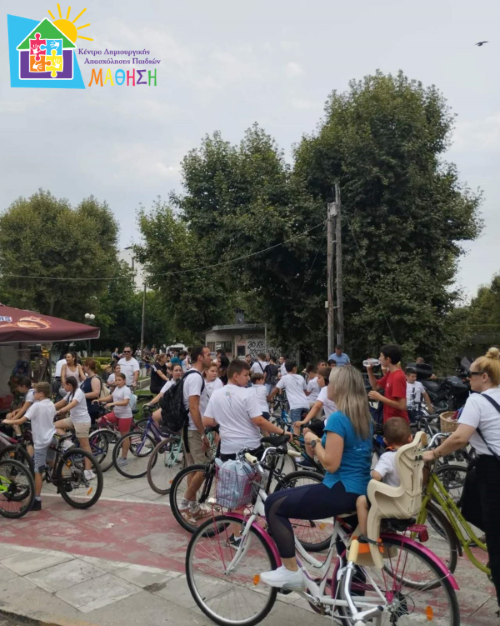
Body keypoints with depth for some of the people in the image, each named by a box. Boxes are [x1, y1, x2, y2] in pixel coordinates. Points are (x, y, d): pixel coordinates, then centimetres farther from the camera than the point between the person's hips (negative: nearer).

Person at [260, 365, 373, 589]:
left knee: (274, 504, -3)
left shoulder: (338, 418, -18)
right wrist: (321, 442, 12)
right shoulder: (364, 417, 9)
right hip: (360, 492, 9)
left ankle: (291, 570, 3)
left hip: (341, 491, -9)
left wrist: (314, 441, -6)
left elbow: (331, 464, -21)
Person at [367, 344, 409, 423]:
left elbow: (402, 405, -27)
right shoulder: (390, 374, 7)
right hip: (390, 420, 9)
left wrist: (379, 397, -25)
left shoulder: (398, 377, -23)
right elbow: (376, 386, 20)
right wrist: (369, 370, 6)